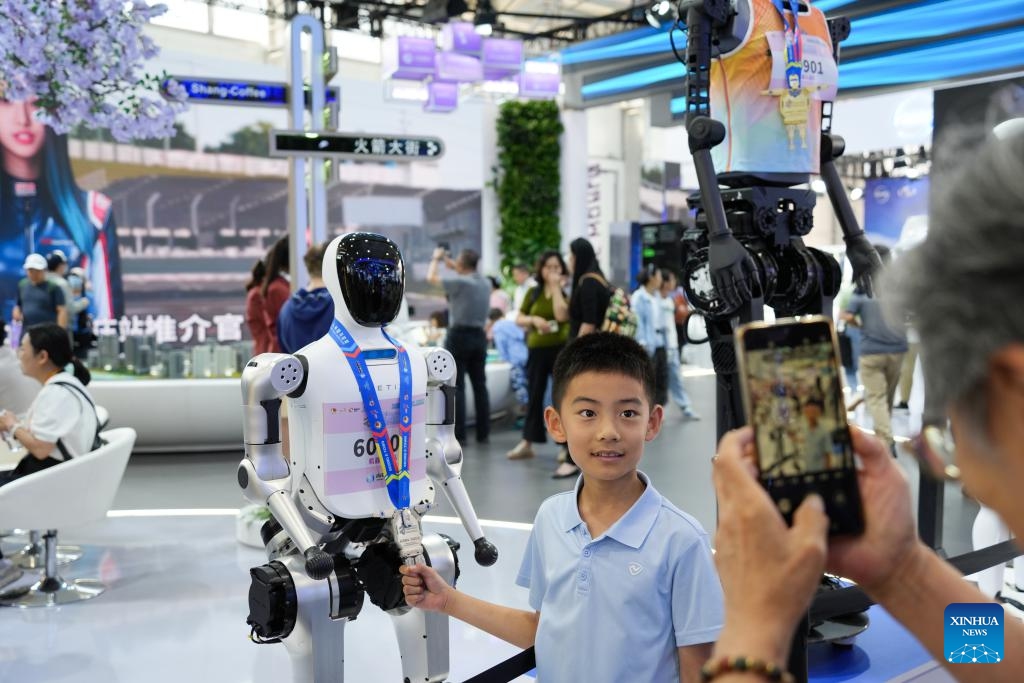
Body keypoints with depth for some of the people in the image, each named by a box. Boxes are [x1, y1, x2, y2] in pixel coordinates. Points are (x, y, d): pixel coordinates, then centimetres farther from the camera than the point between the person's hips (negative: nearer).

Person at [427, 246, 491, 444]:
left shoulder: (460, 282, -14)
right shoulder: (485, 283, 7)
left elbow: (431, 278, -3)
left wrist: (436, 258, 14)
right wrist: (447, 260, 30)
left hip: (459, 336, -6)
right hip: (479, 336, 7)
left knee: (457, 387, -3)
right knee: (480, 385, 9)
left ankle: (459, 434, -5)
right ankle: (483, 433, 12)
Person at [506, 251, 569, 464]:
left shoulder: (566, 291, -1)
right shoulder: (533, 293, 9)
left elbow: (562, 315, -18)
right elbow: (519, 319, 11)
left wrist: (556, 287, -12)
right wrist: (533, 320, -10)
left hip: (561, 348, -4)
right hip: (537, 349, 4)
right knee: (534, 395, 10)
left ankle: (566, 445, 8)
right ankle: (527, 443, 18)